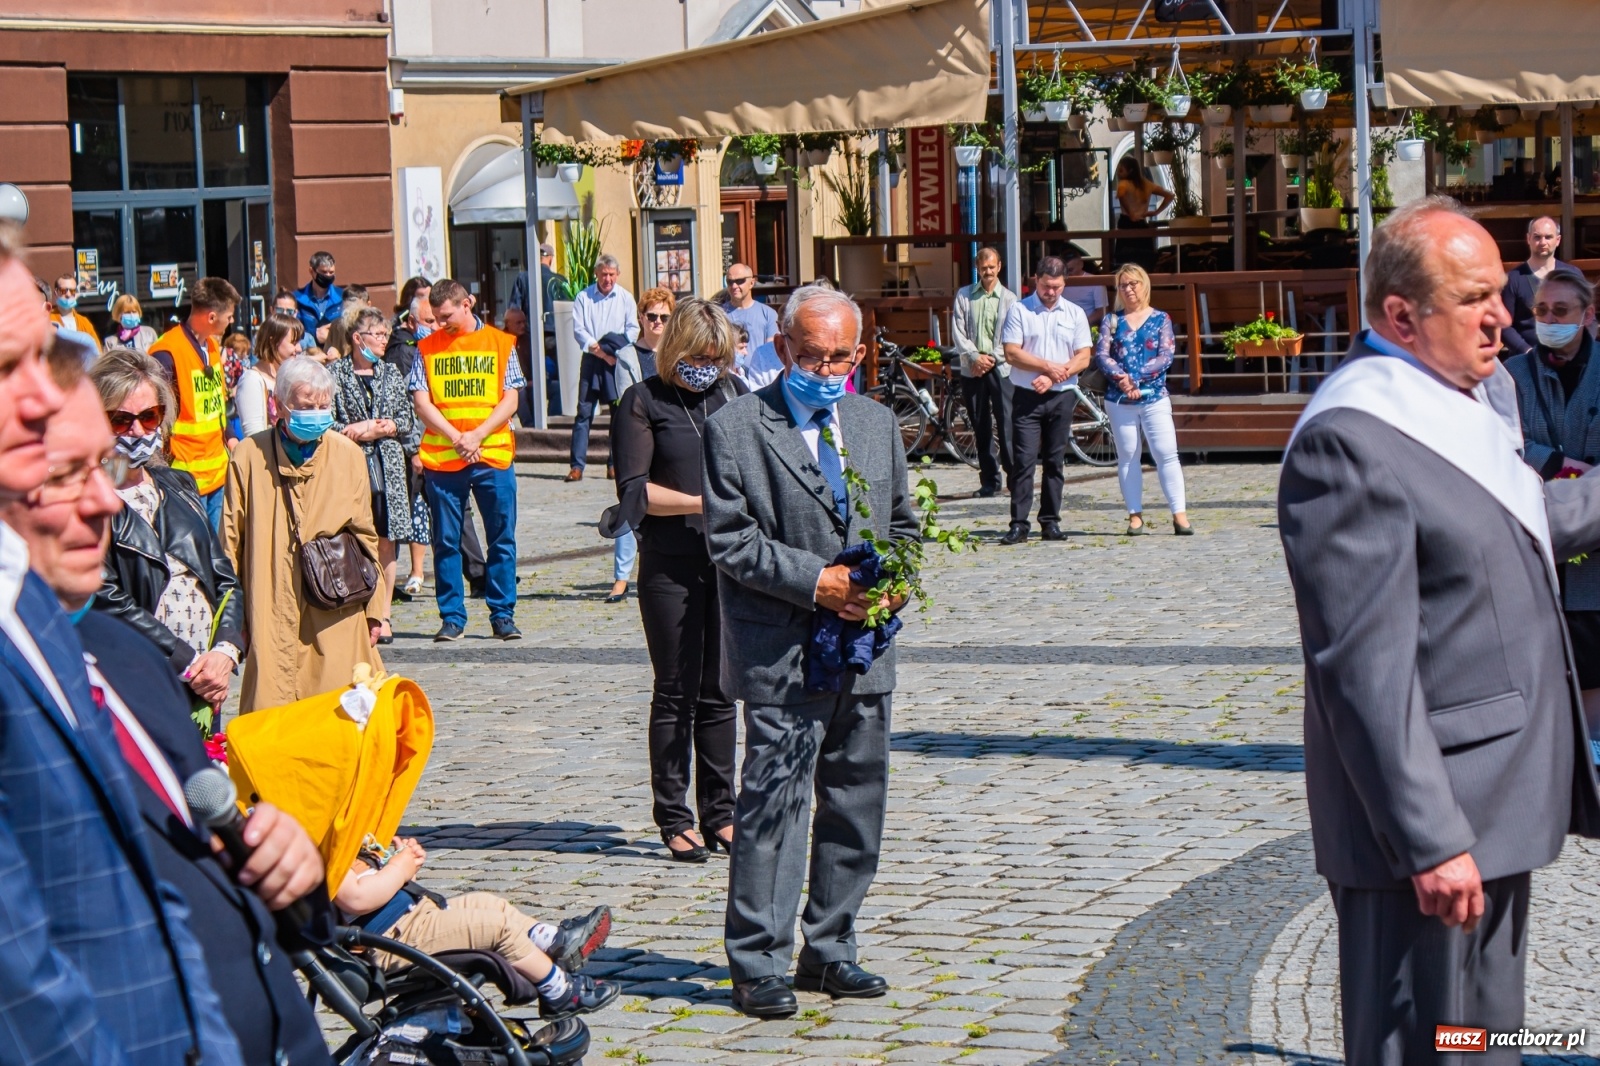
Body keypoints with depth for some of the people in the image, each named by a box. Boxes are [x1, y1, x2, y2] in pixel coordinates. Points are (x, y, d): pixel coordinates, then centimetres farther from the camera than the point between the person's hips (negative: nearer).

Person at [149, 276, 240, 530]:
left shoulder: (212, 346, 11)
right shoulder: (167, 354, -17)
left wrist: (228, 439, 15)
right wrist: (168, 472, -18)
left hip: (217, 471, 9)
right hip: (187, 477, -8)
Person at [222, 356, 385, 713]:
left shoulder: (348, 455, 8)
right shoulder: (249, 456, 1)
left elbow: (365, 536, 14)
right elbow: (231, 540, 5)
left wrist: (373, 610, 12)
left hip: (337, 616, 2)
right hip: (272, 618, -1)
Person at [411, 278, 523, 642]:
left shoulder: (499, 343, 5)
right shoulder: (428, 347, 7)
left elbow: (510, 400, 1)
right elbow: (421, 401, 0)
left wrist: (478, 435, -12)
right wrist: (456, 437, -12)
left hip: (493, 454, 0)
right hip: (441, 458, 0)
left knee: (502, 538, 2)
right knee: (446, 541, 2)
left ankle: (503, 614, 10)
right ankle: (452, 617, 9)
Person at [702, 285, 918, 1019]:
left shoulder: (877, 424, 14)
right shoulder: (736, 429, -5)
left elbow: (903, 523, 19)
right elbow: (731, 540, -10)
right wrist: (815, 581, -18)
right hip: (783, 656, -6)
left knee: (856, 805, 11)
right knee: (772, 805, -6)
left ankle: (829, 952, 23)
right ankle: (757, 964, 1)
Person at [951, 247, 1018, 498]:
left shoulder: (1009, 298, 3)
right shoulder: (964, 296, 9)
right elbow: (957, 331, 3)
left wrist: (993, 358, -11)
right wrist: (974, 356, -9)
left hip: (1000, 368, -3)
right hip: (972, 369, 3)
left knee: (1006, 424, -10)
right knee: (981, 427, 6)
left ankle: (1015, 476, -5)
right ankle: (989, 479, 12)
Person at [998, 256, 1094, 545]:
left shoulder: (1074, 313, 8)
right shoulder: (1019, 310, 1)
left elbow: (1083, 358, 3)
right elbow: (1012, 353, -7)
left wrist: (1052, 378, -11)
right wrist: (1049, 366, -14)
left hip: (1061, 397, 3)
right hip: (1027, 397, -3)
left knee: (1055, 461, 6)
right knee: (1023, 461, -7)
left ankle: (1050, 522, 11)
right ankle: (1019, 524, -8)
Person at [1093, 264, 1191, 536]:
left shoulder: (1160, 319, 6)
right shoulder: (1112, 321, 9)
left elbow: (1166, 355, -5)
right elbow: (1101, 355, -1)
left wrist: (1136, 379, -14)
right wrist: (1120, 377, -19)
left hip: (1154, 396, -2)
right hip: (1119, 399, 2)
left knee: (1167, 454, -7)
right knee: (1127, 457, 4)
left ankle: (1180, 515, -8)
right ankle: (1135, 516, 9)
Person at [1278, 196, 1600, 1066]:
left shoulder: (1472, 397, 10)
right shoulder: (1349, 440, -20)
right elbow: (1367, 668, -24)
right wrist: (1430, 840, -25)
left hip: (1498, 801, 10)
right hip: (1433, 820, -10)